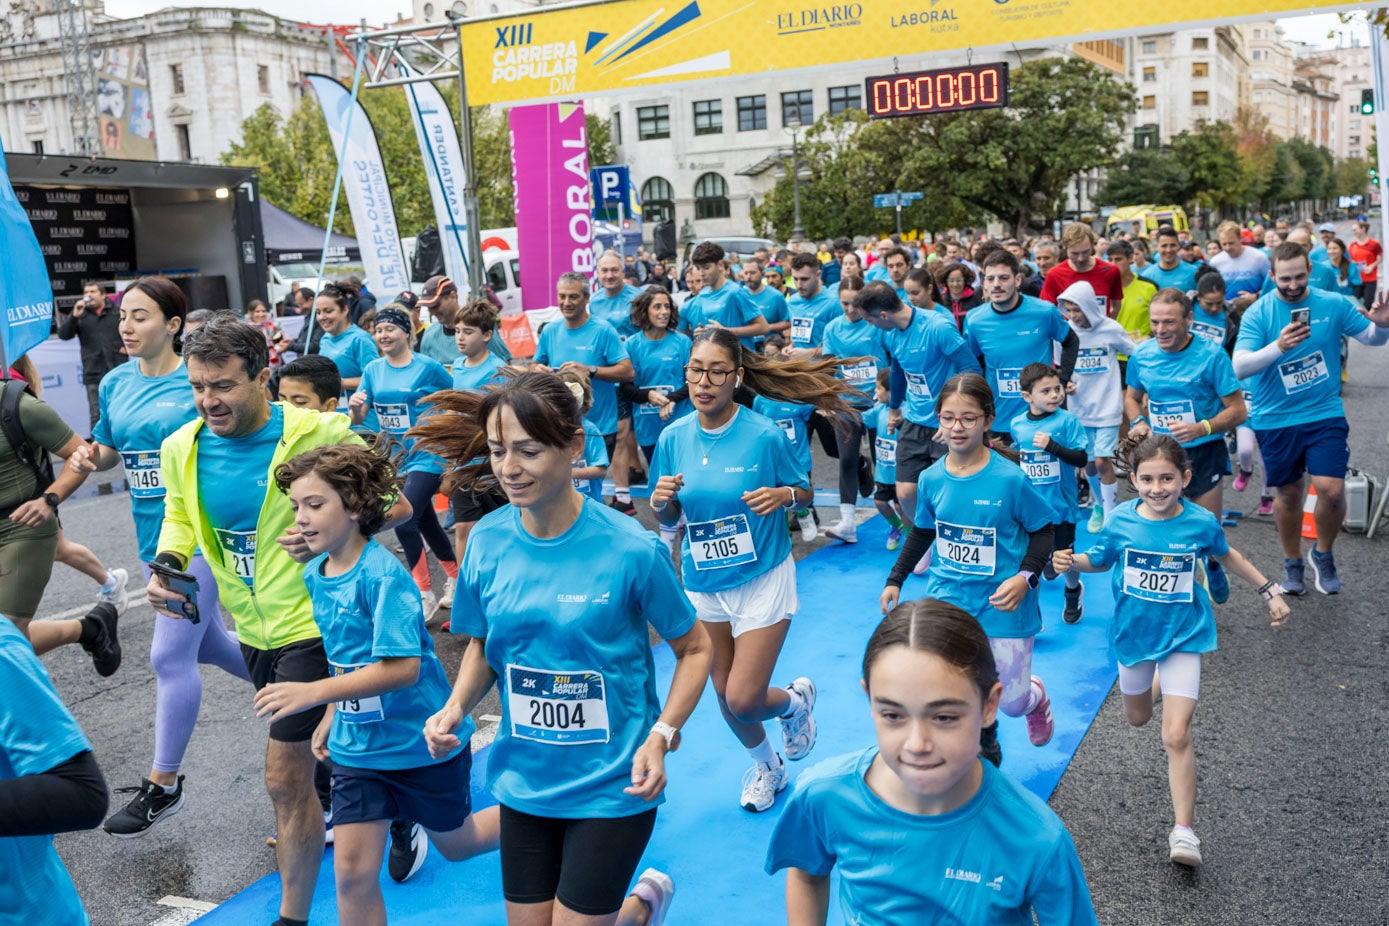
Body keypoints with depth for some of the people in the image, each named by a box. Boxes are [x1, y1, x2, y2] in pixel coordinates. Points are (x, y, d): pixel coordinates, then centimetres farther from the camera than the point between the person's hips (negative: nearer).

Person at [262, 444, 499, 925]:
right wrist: (331, 716, 11)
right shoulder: (315, 575, 0)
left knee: (455, 844, 17)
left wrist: (312, 693, -35)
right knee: (352, 871, 0)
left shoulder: (383, 574, -24)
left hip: (421, 742, -6)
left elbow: (403, 667, -31)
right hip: (357, 746, 6)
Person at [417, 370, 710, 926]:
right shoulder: (487, 541, -7)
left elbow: (694, 649, -6)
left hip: (610, 789, -4)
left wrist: (660, 738, -19)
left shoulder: (630, 550, -19)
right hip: (524, 782, 4)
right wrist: (456, 708, -8)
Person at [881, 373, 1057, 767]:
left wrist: (1025, 577, -19)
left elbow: (1043, 531, -5)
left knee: (1011, 702, 6)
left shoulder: (1010, 478, -15)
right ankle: (986, 743, 15)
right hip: (947, 596, 3)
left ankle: (1035, 695, 46)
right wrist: (895, 579, 12)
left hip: (1003, 604, -2)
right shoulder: (931, 478, -3)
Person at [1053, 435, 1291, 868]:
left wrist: (1270, 591, 10)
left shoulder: (1201, 523, -14)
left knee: (1176, 736, -11)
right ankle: (1156, 681, 60)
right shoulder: (1121, 521, -14)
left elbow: (1226, 555, 7)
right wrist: (1071, 561, -20)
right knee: (1138, 718, 24)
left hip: (1182, 637, -2)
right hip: (1133, 634, 2)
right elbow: (1100, 560, 2)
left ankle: (1183, 830, -2)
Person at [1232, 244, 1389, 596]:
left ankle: (1323, 554, 16)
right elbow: (1239, 367, -20)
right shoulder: (1258, 313, -10)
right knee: (1288, 494, 12)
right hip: (1275, 419, 0)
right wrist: (1278, 347, -37)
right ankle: (1292, 563, 34)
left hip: (1325, 414, 0)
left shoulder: (1333, 304, -5)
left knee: (1331, 489, -12)